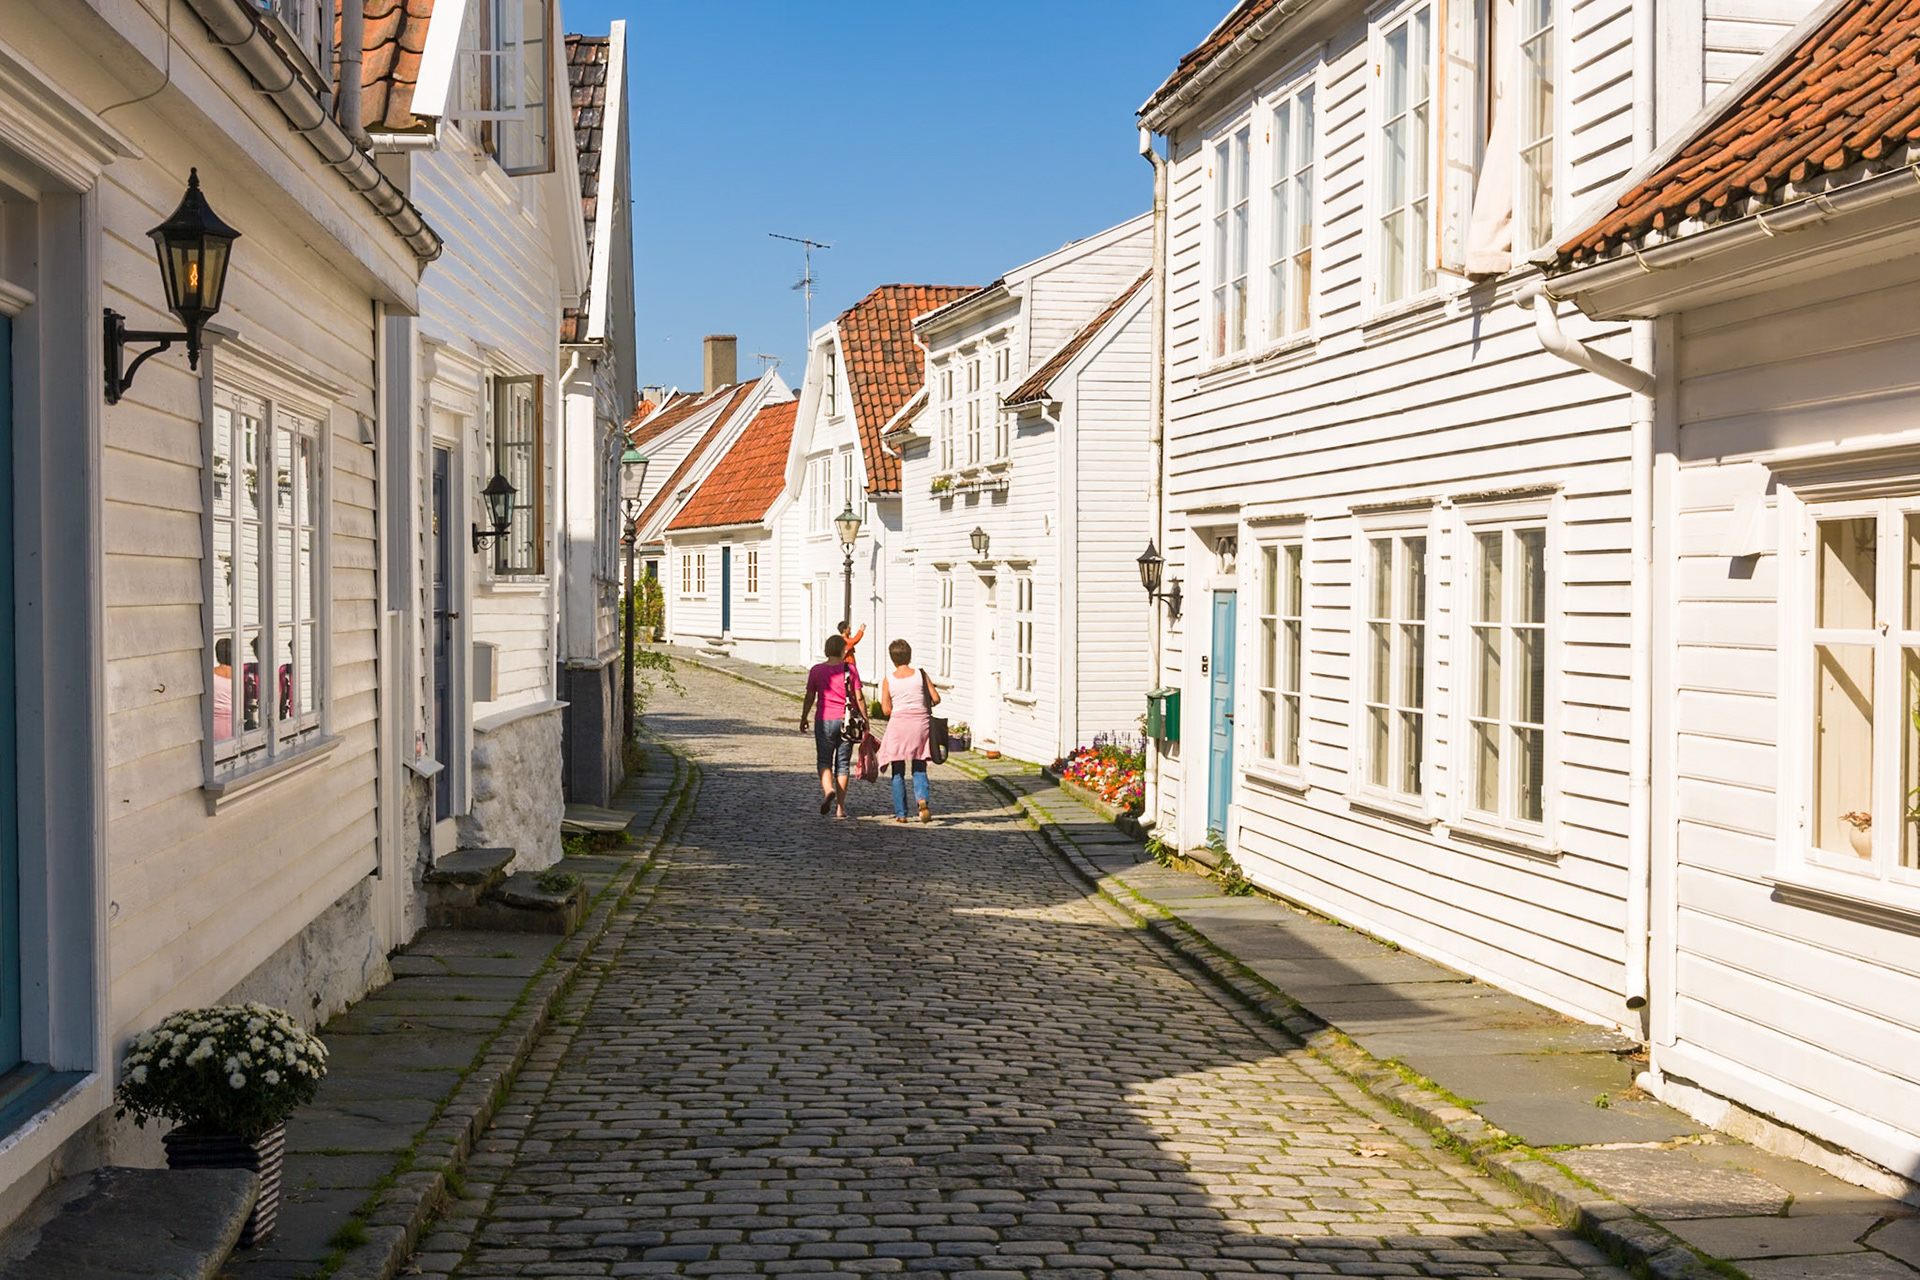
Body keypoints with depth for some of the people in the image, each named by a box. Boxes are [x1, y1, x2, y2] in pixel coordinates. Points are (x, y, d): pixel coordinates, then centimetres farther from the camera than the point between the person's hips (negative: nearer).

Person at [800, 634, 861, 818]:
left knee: (824, 760, 10)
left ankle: (828, 789, -20)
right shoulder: (850, 670, -2)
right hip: (846, 720, 0)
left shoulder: (816, 670, -1)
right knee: (843, 763, 8)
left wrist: (803, 718, 15)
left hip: (825, 720, 0)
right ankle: (840, 807, 9)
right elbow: (858, 698, -3)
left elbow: (809, 698, 2)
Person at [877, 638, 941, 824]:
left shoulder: (888, 681, -1)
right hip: (921, 724, 1)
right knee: (919, 769, 12)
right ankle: (922, 798, -16)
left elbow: (886, 710, -4)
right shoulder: (920, 675, 0)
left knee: (898, 772, 10)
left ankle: (901, 814, 10)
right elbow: (936, 699, 1)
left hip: (898, 725, -1)